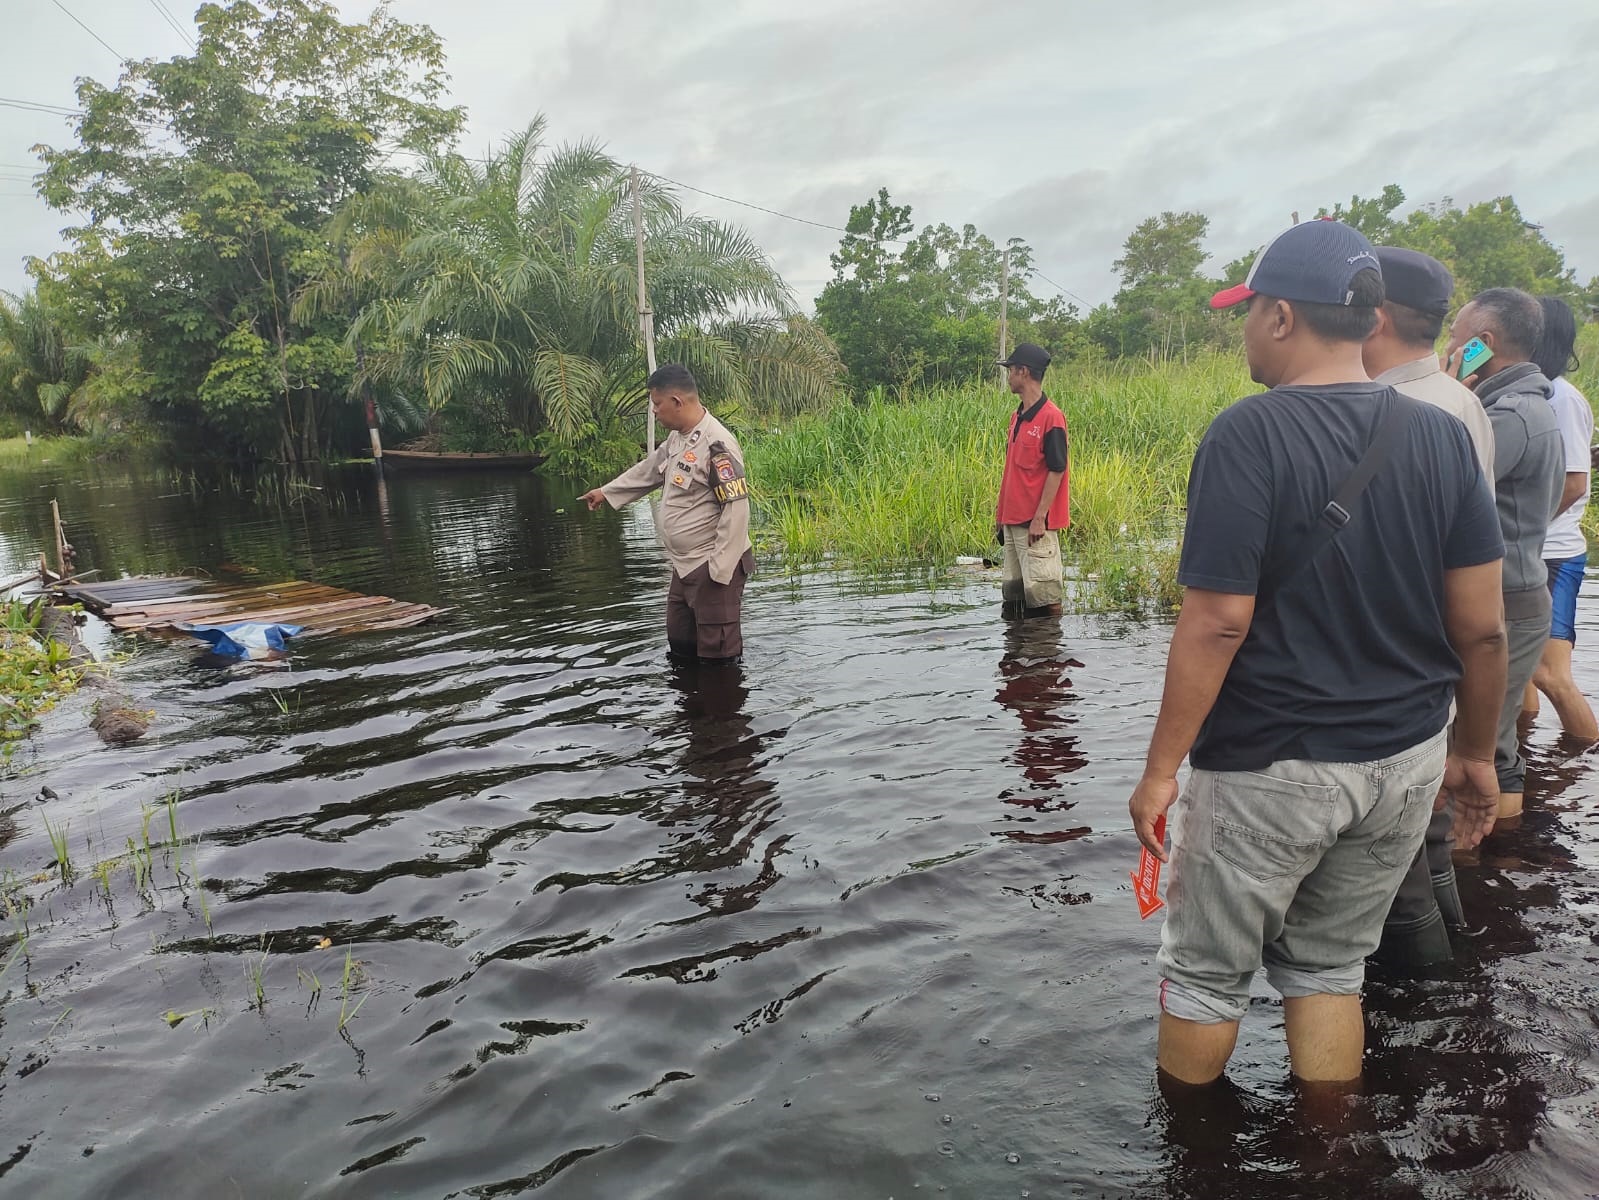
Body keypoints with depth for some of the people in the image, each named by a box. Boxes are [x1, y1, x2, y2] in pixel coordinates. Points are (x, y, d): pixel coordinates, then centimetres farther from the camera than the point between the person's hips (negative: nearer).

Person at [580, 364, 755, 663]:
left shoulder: (717, 445, -22)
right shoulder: (678, 438, 9)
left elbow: (736, 509, -25)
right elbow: (649, 470, 27)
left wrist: (719, 570, -25)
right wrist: (605, 492, 38)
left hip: (713, 568, -10)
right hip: (685, 566, 10)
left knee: (717, 655, -4)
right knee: (680, 647, 23)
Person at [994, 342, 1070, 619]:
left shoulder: (1051, 417, -12)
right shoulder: (1017, 417, 14)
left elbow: (1057, 470, -14)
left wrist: (1039, 518, -18)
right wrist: (1000, 514, 16)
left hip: (1036, 523, -9)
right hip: (1012, 520, 9)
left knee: (1042, 590, -6)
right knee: (1013, 592, 13)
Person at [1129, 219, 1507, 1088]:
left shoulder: (1249, 435, -17)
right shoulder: (1443, 437, 0)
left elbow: (1217, 624, -21)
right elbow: (1481, 628, 2)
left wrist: (1160, 771, -13)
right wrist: (1477, 754, 15)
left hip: (1268, 770, -5)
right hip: (1403, 762, 6)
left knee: (1206, 971, 14)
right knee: (1329, 967, 22)